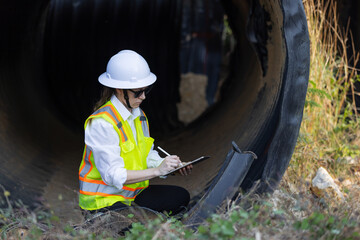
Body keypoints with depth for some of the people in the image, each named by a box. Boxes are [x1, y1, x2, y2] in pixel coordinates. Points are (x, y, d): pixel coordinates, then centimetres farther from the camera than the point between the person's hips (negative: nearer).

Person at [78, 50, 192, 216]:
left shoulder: (139, 115, 8)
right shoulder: (101, 123, -20)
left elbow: (147, 156, 12)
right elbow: (113, 175, -23)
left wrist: (171, 166, -7)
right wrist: (157, 171, -25)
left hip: (133, 193, 9)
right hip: (103, 200, -8)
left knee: (180, 197, -8)